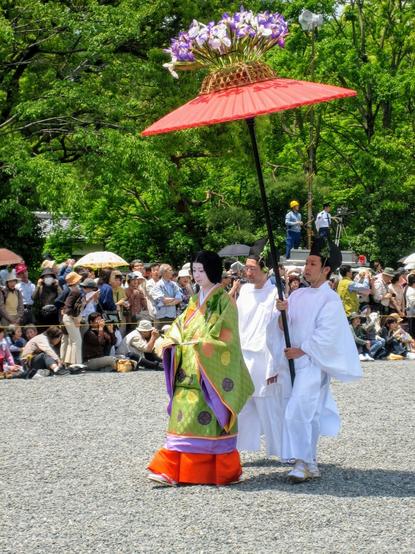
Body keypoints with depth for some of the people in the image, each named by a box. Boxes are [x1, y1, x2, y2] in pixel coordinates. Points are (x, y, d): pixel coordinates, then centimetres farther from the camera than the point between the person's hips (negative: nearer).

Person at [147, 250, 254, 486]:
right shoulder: (196, 301, 16)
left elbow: (224, 337, -14)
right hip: (190, 372, 6)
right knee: (183, 418, 1)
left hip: (212, 371, -6)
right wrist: (173, 342, -5)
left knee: (209, 419, -4)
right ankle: (172, 471, -1)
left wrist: (195, 344, -18)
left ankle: (220, 472, 5)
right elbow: (180, 329, 15)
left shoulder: (224, 301, -6)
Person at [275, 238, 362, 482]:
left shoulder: (330, 300, -8)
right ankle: (311, 463, 21)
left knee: (297, 411, -17)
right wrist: (283, 312, -10)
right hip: (294, 361, 6)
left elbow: (326, 334, -14)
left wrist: (302, 350, -13)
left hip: (313, 363, -6)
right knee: (309, 414, 13)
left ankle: (304, 462, -13)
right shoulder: (298, 295, 11)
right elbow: (285, 329, 9)